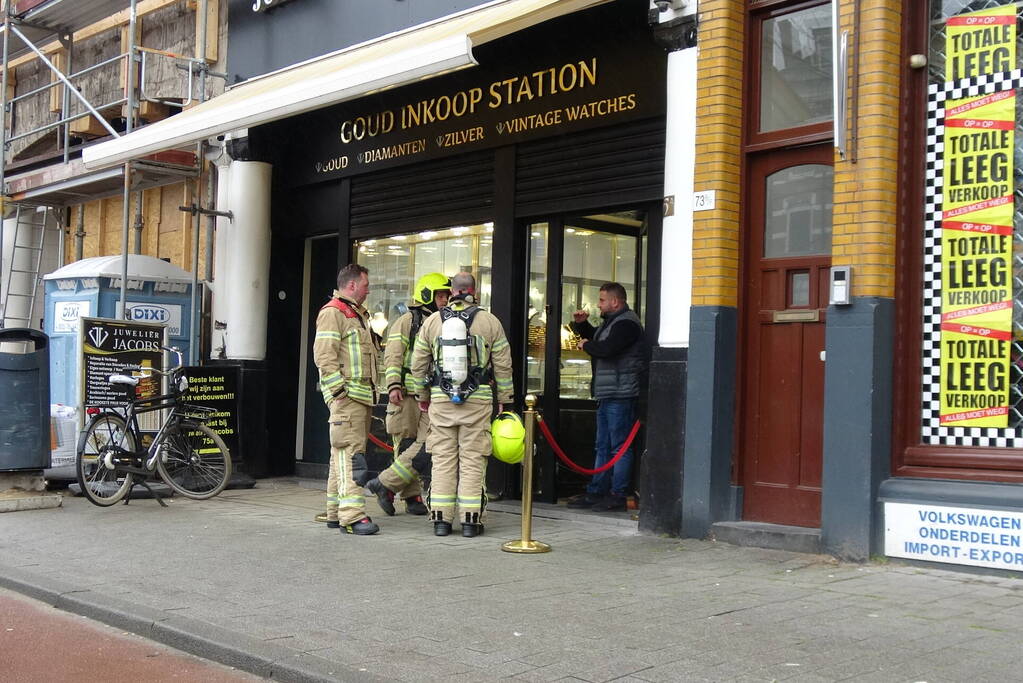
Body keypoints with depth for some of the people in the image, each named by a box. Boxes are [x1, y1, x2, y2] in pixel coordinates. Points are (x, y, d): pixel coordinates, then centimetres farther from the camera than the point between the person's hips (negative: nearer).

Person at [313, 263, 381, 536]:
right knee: (350, 454, -14)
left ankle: (336, 513, 18)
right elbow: (324, 356, -16)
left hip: (362, 396, 10)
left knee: (344, 454, 12)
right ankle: (352, 515, -16)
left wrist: (371, 392, 23)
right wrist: (339, 390, -20)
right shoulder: (332, 312, -8)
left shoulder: (358, 314, 24)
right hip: (346, 396, -10)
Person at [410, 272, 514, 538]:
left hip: (441, 398, 2)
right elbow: (503, 366, 2)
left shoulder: (432, 321, 4)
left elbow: (418, 364, 9)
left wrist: (423, 395, 22)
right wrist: (503, 400, 11)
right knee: (472, 460, 2)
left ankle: (441, 519, 8)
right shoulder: (489, 321, 0)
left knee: (443, 459, 6)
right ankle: (470, 520, 4)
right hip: (478, 399, -1)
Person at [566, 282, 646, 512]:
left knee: (620, 447, -6)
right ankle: (596, 493, 19)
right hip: (607, 395, 11)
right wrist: (581, 324, 14)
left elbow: (607, 349, -25)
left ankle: (618, 496, -3)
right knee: (603, 447, 13)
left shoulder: (626, 323, -13)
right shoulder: (612, 321, 20)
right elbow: (594, 337, 33)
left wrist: (586, 345, -6)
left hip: (620, 395, -11)